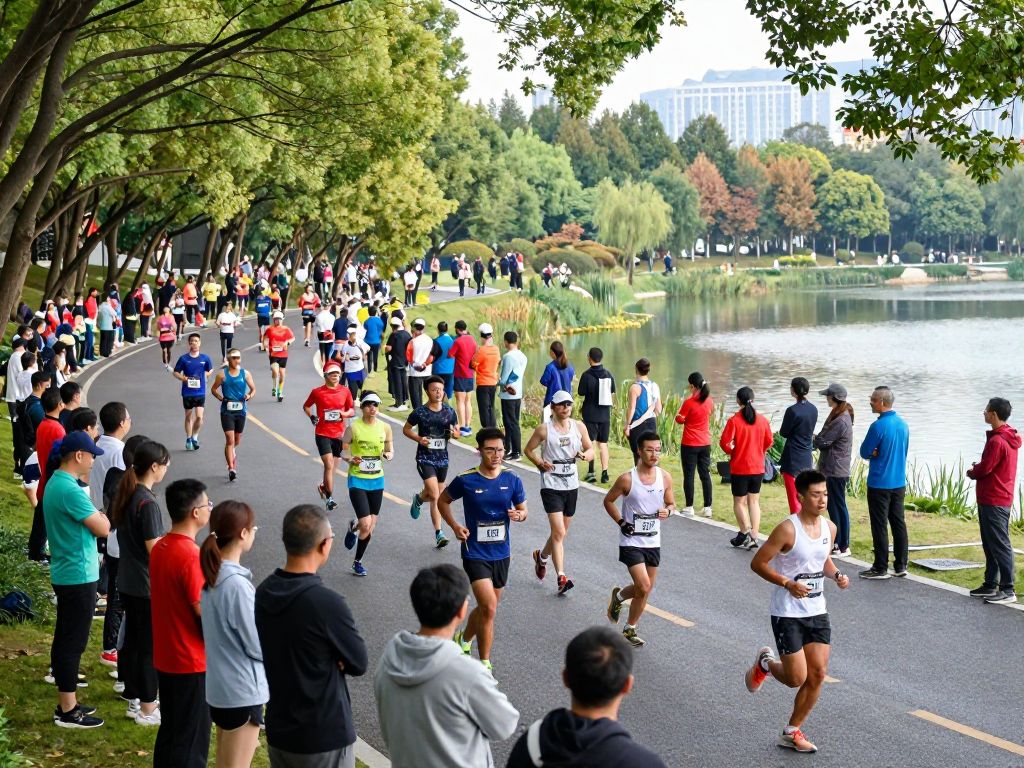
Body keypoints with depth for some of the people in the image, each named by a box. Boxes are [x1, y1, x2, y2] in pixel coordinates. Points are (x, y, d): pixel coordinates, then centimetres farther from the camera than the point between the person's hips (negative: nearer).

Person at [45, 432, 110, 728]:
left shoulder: (56, 483, 10)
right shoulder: (70, 490, -23)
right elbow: (103, 528, -18)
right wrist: (96, 510, 1)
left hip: (66, 573, 10)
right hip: (78, 576, -10)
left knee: (65, 640, 15)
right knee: (73, 642, -2)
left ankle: (66, 704, 24)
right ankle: (68, 711, 4)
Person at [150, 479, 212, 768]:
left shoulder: (159, 548, 4)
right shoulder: (191, 556, -23)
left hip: (165, 658, 8)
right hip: (192, 662, -8)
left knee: (169, 733, 19)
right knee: (191, 743, 3)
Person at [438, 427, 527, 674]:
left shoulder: (512, 479, -3)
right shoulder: (465, 480, -11)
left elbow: (523, 509, 8)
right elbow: (443, 500, 6)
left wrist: (520, 515, -16)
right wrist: (455, 526, -8)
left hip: (501, 553, 4)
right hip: (475, 553, -4)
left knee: (486, 607, 18)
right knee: (489, 608, -16)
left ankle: (464, 639, 47)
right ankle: (484, 665, -5)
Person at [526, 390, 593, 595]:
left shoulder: (579, 427, 5)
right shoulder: (544, 429, -5)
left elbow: (591, 449, 12)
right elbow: (529, 449, 5)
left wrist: (584, 455, -11)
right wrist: (540, 463, -12)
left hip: (571, 485, 5)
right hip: (551, 485, -5)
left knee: (561, 532, 16)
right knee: (559, 532, -15)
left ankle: (541, 556, 44)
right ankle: (561, 577, -15)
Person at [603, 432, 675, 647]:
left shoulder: (665, 477, -3)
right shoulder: (627, 479, -14)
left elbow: (671, 503, 11)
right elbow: (608, 501, 0)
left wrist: (667, 511, -12)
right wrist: (621, 522, -10)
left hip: (653, 541, 5)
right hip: (631, 541, -5)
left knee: (646, 589, 11)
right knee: (644, 587, -14)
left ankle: (630, 629, 31)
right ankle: (619, 596, 17)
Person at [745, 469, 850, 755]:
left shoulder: (829, 528, 2)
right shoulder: (787, 530, -19)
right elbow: (757, 563, -14)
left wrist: (836, 575, -1)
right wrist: (788, 584, -24)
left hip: (817, 612, 6)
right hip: (788, 614, -6)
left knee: (818, 674, 4)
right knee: (797, 678, -5)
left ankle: (792, 731, 19)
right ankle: (765, 663, 28)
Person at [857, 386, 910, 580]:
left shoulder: (878, 426, -18)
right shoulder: (903, 424, 6)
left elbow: (865, 452, -13)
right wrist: (879, 454, 5)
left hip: (880, 484, -7)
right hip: (899, 482, 7)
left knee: (880, 526, 0)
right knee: (898, 523, 12)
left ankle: (881, 568, 4)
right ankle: (901, 566, 16)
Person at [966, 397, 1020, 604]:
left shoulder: (997, 441, -19)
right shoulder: (1010, 438, 13)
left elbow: (985, 468, -17)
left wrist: (972, 472, 3)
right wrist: (977, 468, 5)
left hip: (993, 501, -10)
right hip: (1002, 499, 10)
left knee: (1000, 545, -8)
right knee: (990, 544, 15)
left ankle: (1008, 590, -7)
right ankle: (990, 585, 21)